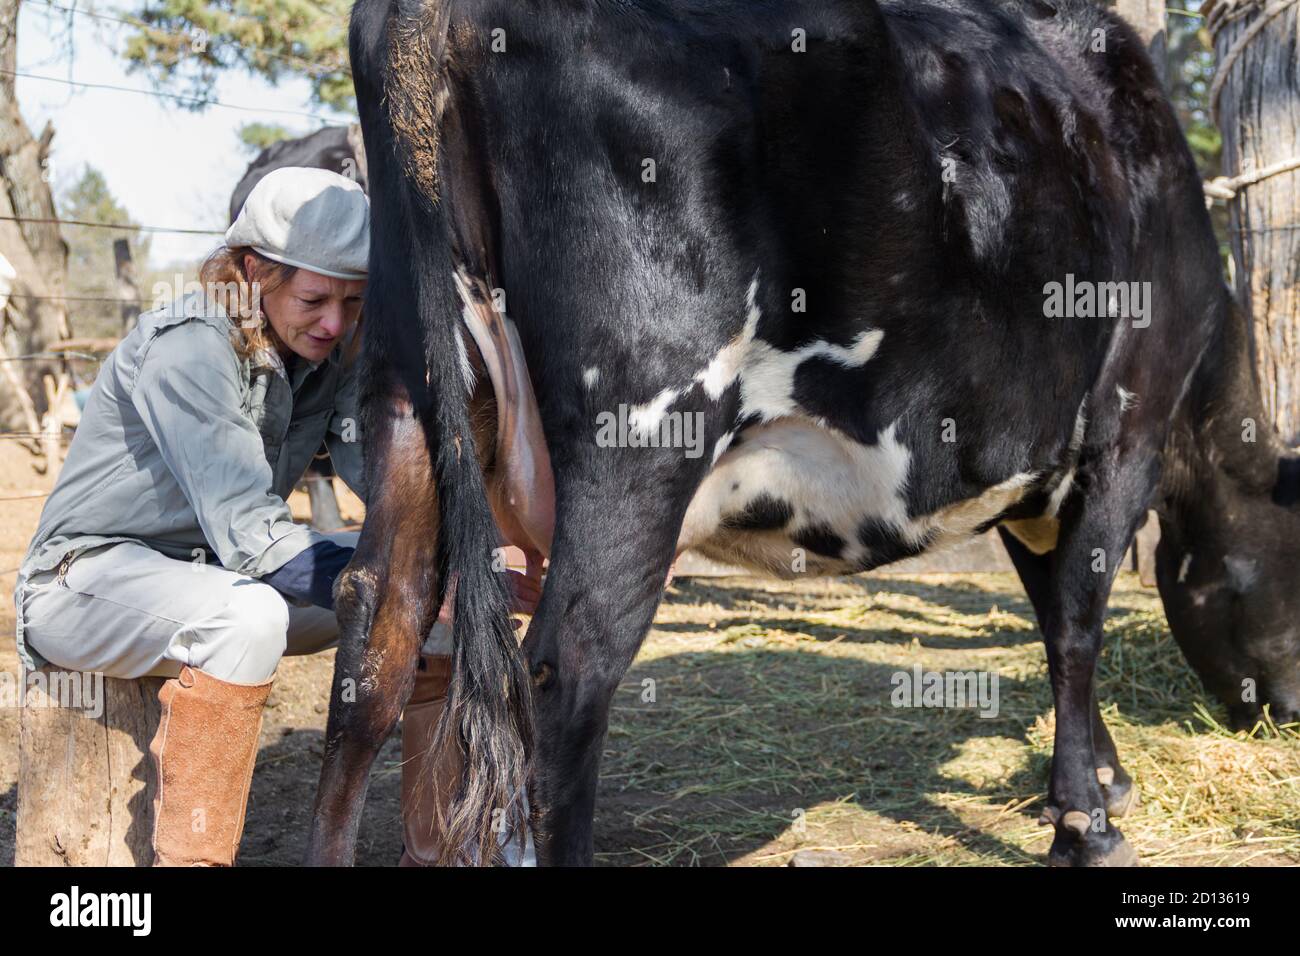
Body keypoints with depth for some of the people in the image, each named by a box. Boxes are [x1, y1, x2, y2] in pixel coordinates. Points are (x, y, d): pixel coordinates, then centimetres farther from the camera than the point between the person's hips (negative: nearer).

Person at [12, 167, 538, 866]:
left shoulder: (335, 356, -3)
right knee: (246, 616, -39)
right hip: (90, 574, -7)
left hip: (223, 567, 7)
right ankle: (190, 857, -26)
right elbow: (250, 534, -33)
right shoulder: (187, 348, -25)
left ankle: (435, 850, 1)